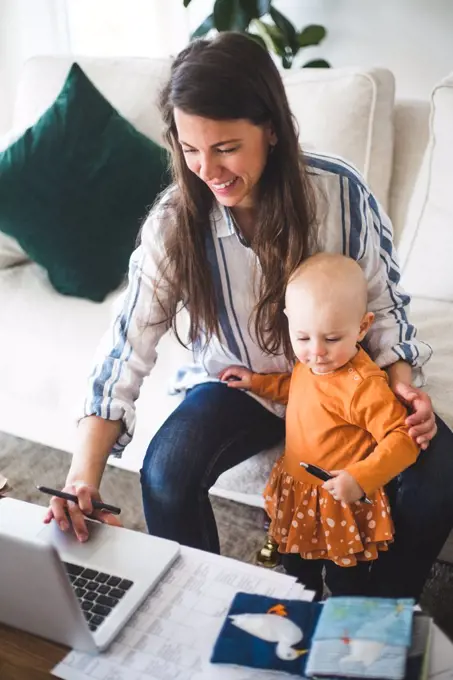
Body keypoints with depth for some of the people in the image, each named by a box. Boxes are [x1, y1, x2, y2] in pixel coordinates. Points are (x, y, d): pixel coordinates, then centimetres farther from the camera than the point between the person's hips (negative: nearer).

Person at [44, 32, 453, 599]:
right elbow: (127, 347, -20)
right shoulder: (173, 224, -18)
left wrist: (401, 380, -22)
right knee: (166, 472, -28)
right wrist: (83, 478, -30)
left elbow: (382, 303, -4)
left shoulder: (340, 192, -18)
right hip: (239, 384, 0)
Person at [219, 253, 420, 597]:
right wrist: (257, 382, 10)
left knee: (346, 588, 16)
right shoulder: (308, 363, -6)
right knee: (298, 575, 31)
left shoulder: (363, 386, -32)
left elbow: (402, 439, -29)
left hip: (342, 504, -8)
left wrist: (360, 477, -38)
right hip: (297, 494, 8)